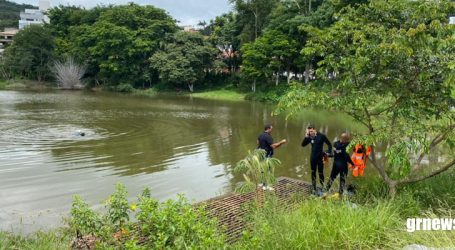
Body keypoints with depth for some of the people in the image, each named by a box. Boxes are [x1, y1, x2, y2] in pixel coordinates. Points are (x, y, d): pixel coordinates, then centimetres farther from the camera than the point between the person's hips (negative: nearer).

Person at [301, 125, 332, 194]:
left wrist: (329, 153, -13)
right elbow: (303, 144, -7)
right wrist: (306, 136, -16)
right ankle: (314, 188, 19)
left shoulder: (321, 136, -11)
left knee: (320, 173, 1)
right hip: (313, 157, 4)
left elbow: (329, 144, -4)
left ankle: (322, 186, 17)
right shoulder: (310, 137, 0)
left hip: (320, 157, -4)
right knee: (313, 173, 9)